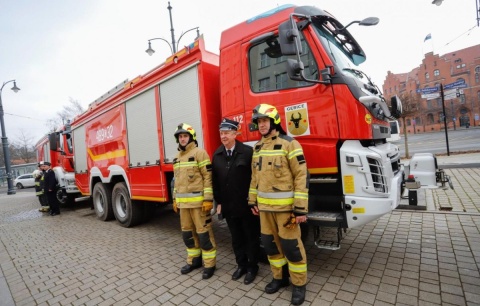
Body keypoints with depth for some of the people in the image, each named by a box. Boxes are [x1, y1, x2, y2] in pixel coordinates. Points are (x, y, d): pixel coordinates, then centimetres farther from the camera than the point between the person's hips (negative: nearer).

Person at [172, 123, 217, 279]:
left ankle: (209, 264, 15)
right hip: (183, 202, 8)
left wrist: (208, 199, -18)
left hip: (198, 201, -7)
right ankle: (194, 260, 33)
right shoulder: (177, 157, 16)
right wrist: (175, 199, 19)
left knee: (204, 233, 0)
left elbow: (208, 177, -13)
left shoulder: (199, 153, -8)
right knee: (187, 232, 16)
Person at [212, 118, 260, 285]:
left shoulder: (247, 152, -11)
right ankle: (241, 265, 36)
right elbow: (215, 180, 8)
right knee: (236, 238, 18)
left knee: (251, 237, 11)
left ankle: (252, 267, 29)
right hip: (228, 206, 5)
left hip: (247, 205, -4)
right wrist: (218, 202, 7)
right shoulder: (217, 155, 5)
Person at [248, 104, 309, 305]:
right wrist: (253, 201, 14)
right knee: (270, 243, 16)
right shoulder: (257, 147, 10)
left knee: (291, 245, 4)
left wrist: (300, 208, -17)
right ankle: (279, 277, 37)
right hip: (265, 206, 7)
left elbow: (301, 176, -14)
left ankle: (299, 284, 26)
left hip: (285, 206, -6)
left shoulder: (289, 144, -11)